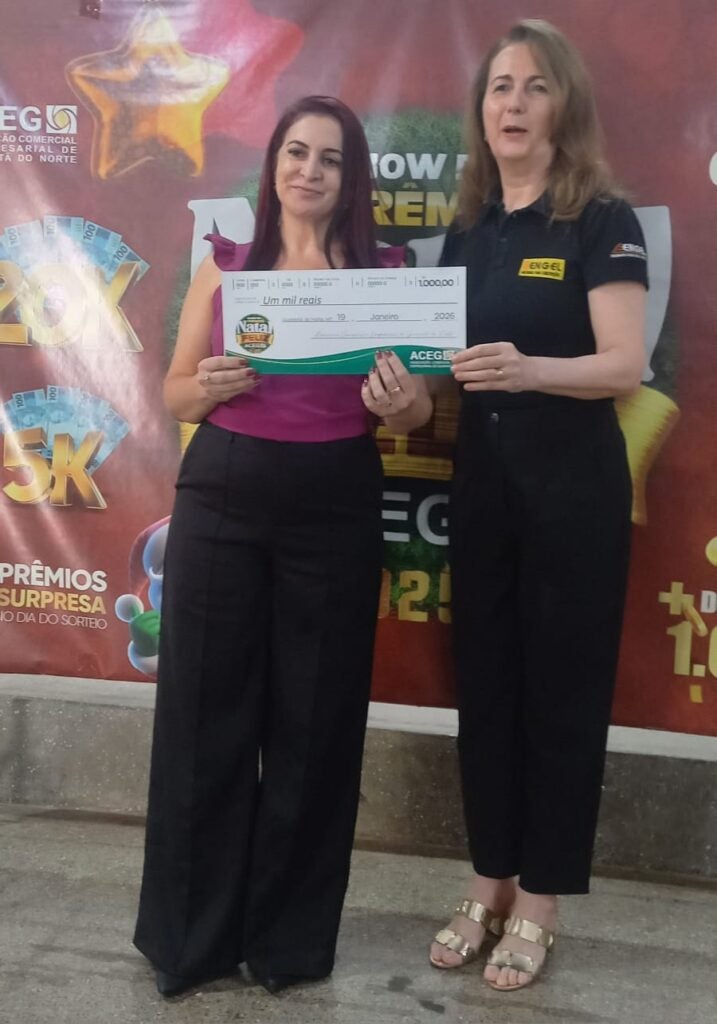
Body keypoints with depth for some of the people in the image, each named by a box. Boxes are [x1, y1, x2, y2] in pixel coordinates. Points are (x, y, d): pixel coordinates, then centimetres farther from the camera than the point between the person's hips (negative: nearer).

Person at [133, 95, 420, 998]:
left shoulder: (383, 271, 6)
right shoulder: (225, 265, 8)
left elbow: (411, 403, 6)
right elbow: (174, 394, 10)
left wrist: (399, 401, -17)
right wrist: (209, 385, -12)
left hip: (336, 507, 0)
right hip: (221, 497, 1)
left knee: (314, 718, 5)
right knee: (206, 708, 4)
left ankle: (292, 934, 22)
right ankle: (189, 933, 20)